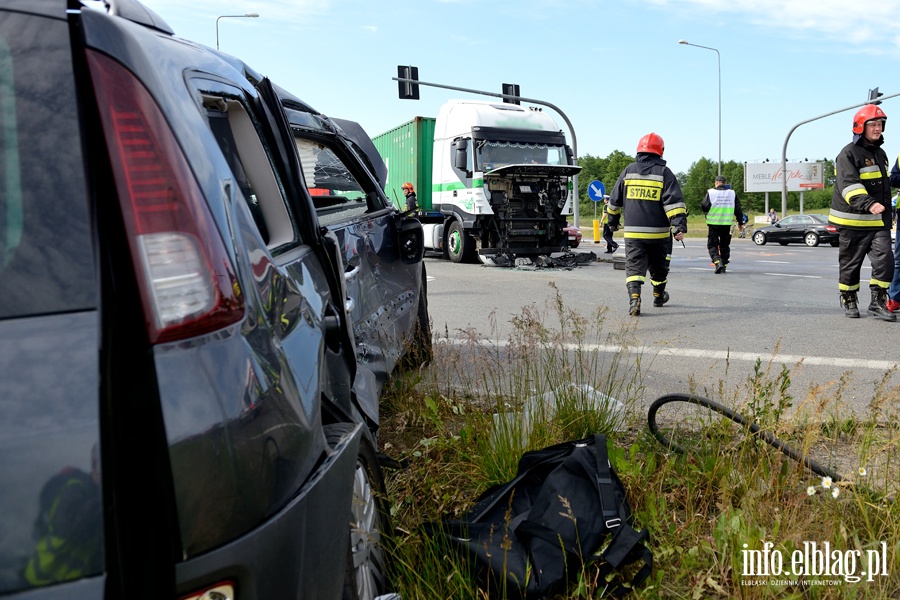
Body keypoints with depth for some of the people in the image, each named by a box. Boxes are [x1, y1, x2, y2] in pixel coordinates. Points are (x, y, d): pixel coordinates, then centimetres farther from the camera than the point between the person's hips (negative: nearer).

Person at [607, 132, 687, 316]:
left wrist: (613, 221, 27)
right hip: (658, 232, -1)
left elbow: (615, 200, 13)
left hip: (632, 232, 1)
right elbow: (674, 201, -15)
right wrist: (680, 225, -18)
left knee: (634, 266, -1)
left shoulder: (628, 171, 5)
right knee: (659, 266, 19)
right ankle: (659, 296, 36)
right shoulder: (664, 173, -3)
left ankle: (634, 298, -23)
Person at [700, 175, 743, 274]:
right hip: (727, 224, 3)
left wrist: (706, 212, 13)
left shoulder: (711, 192, -6)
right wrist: (740, 222, 20)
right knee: (724, 245, 15)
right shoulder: (732, 193, 5)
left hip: (714, 223, -3)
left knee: (712, 244, 4)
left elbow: (704, 206, -10)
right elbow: (738, 209, 9)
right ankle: (724, 266, 17)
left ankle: (717, 262, -17)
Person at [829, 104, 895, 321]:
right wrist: (867, 204, -40)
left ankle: (878, 302, 3)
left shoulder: (880, 153, 16)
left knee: (884, 259, -5)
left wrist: (886, 214, 28)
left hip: (878, 221, 6)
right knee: (850, 262, 6)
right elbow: (849, 185, -24)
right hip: (853, 220, -6)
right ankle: (849, 300, 21)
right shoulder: (849, 154, -10)